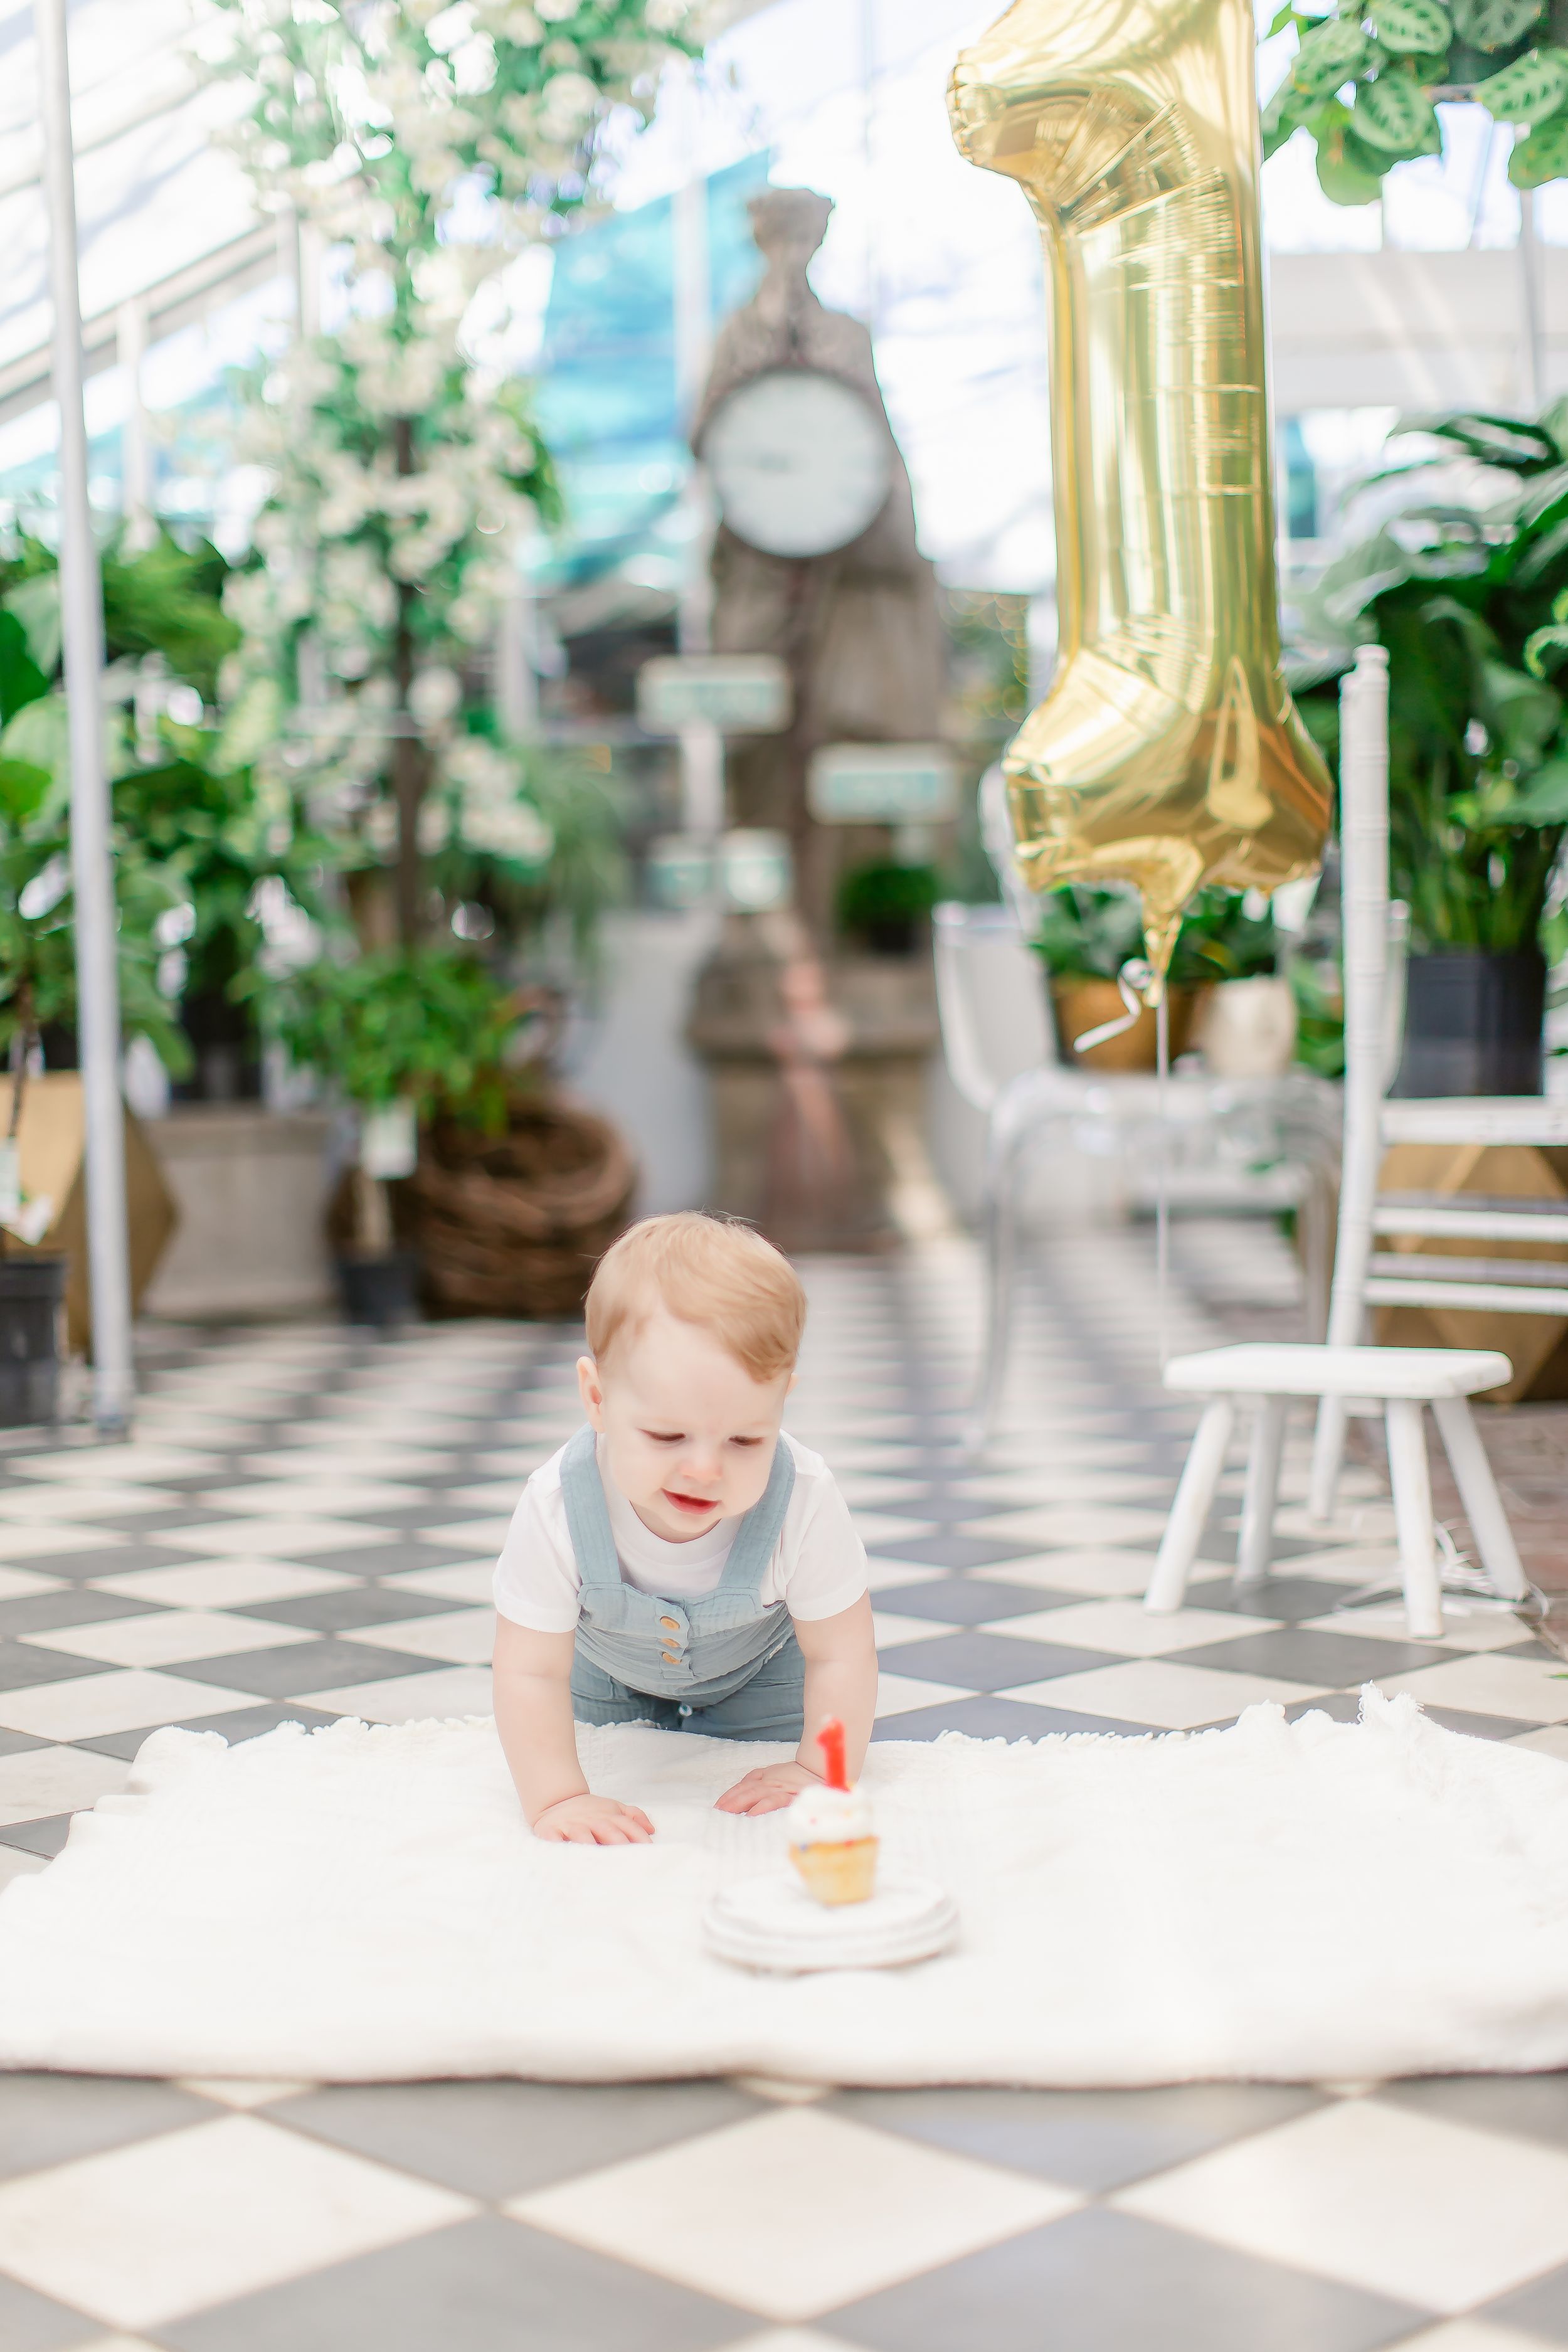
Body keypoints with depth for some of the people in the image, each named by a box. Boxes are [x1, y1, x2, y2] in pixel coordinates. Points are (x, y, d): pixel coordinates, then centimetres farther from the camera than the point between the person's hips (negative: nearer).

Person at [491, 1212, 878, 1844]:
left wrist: (820, 1776, -28)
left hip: (755, 1672, 0)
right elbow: (529, 1673, -31)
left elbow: (841, 1656, -26)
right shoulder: (556, 1510, -41)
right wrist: (557, 1800, -38)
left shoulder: (805, 1504, -41)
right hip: (610, 1670, 1)